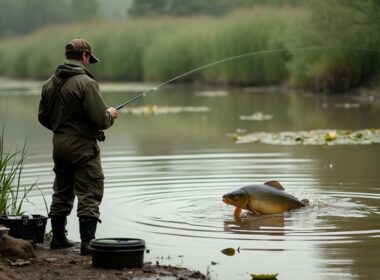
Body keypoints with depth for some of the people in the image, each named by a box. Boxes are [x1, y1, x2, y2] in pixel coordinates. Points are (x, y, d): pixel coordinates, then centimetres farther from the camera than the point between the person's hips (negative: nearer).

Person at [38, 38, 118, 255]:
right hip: (83, 146, -7)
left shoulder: (50, 83, 6)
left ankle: (58, 237, 27)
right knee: (89, 195, -4)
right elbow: (100, 119, -20)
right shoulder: (86, 82, -17)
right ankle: (87, 242, -9)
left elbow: (43, 117, 12)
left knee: (62, 192, 19)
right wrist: (110, 115, 0)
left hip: (59, 144, 8)